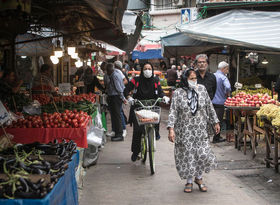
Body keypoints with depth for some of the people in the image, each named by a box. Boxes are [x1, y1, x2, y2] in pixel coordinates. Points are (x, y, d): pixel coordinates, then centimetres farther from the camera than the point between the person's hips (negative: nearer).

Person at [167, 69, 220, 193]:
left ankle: (198, 178, 24)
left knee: (203, 154, 0)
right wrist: (171, 129, -21)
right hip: (184, 131, -2)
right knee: (187, 155, 4)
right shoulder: (178, 93, -6)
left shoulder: (201, 89, 2)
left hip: (200, 130, 2)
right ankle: (189, 182, 21)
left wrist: (215, 122, 12)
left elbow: (209, 107, 10)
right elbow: (173, 112, -10)